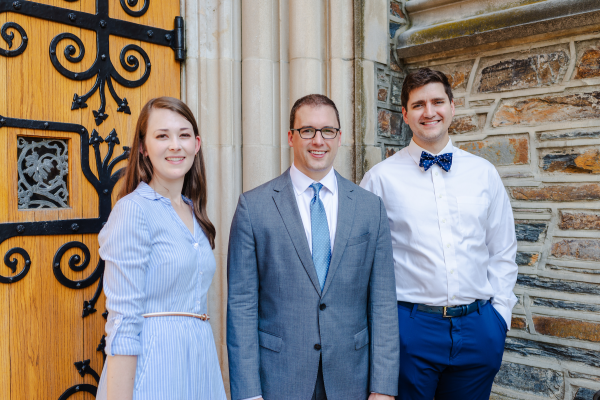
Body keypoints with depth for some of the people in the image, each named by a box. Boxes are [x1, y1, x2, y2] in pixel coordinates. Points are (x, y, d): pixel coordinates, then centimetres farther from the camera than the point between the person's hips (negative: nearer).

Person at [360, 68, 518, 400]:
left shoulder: (484, 173, 6)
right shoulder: (381, 177, -3)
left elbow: (503, 252, 11)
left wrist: (500, 311, 5)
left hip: (478, 329, 3)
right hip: (410, 326, -3)